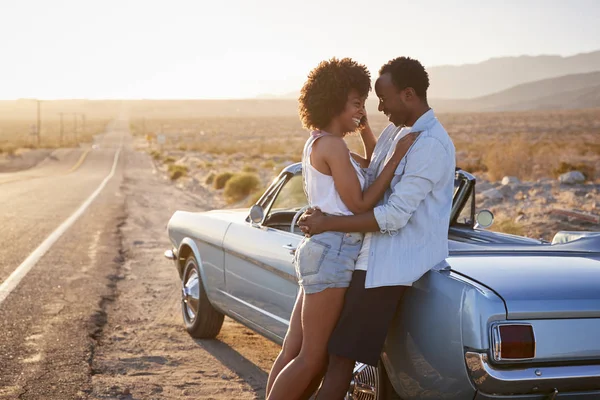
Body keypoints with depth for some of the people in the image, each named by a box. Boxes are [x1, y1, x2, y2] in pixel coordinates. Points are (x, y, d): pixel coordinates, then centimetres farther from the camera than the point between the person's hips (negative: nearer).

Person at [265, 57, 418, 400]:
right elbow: (360, 204, -12)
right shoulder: (332, 145, -13)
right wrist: (398, 157, -11)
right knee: (312, 358, -4)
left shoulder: (319, 142, 16)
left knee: (294, 351, 11)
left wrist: (365, 126, 17)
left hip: (321, 252, 10)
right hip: (333, 252, -10)